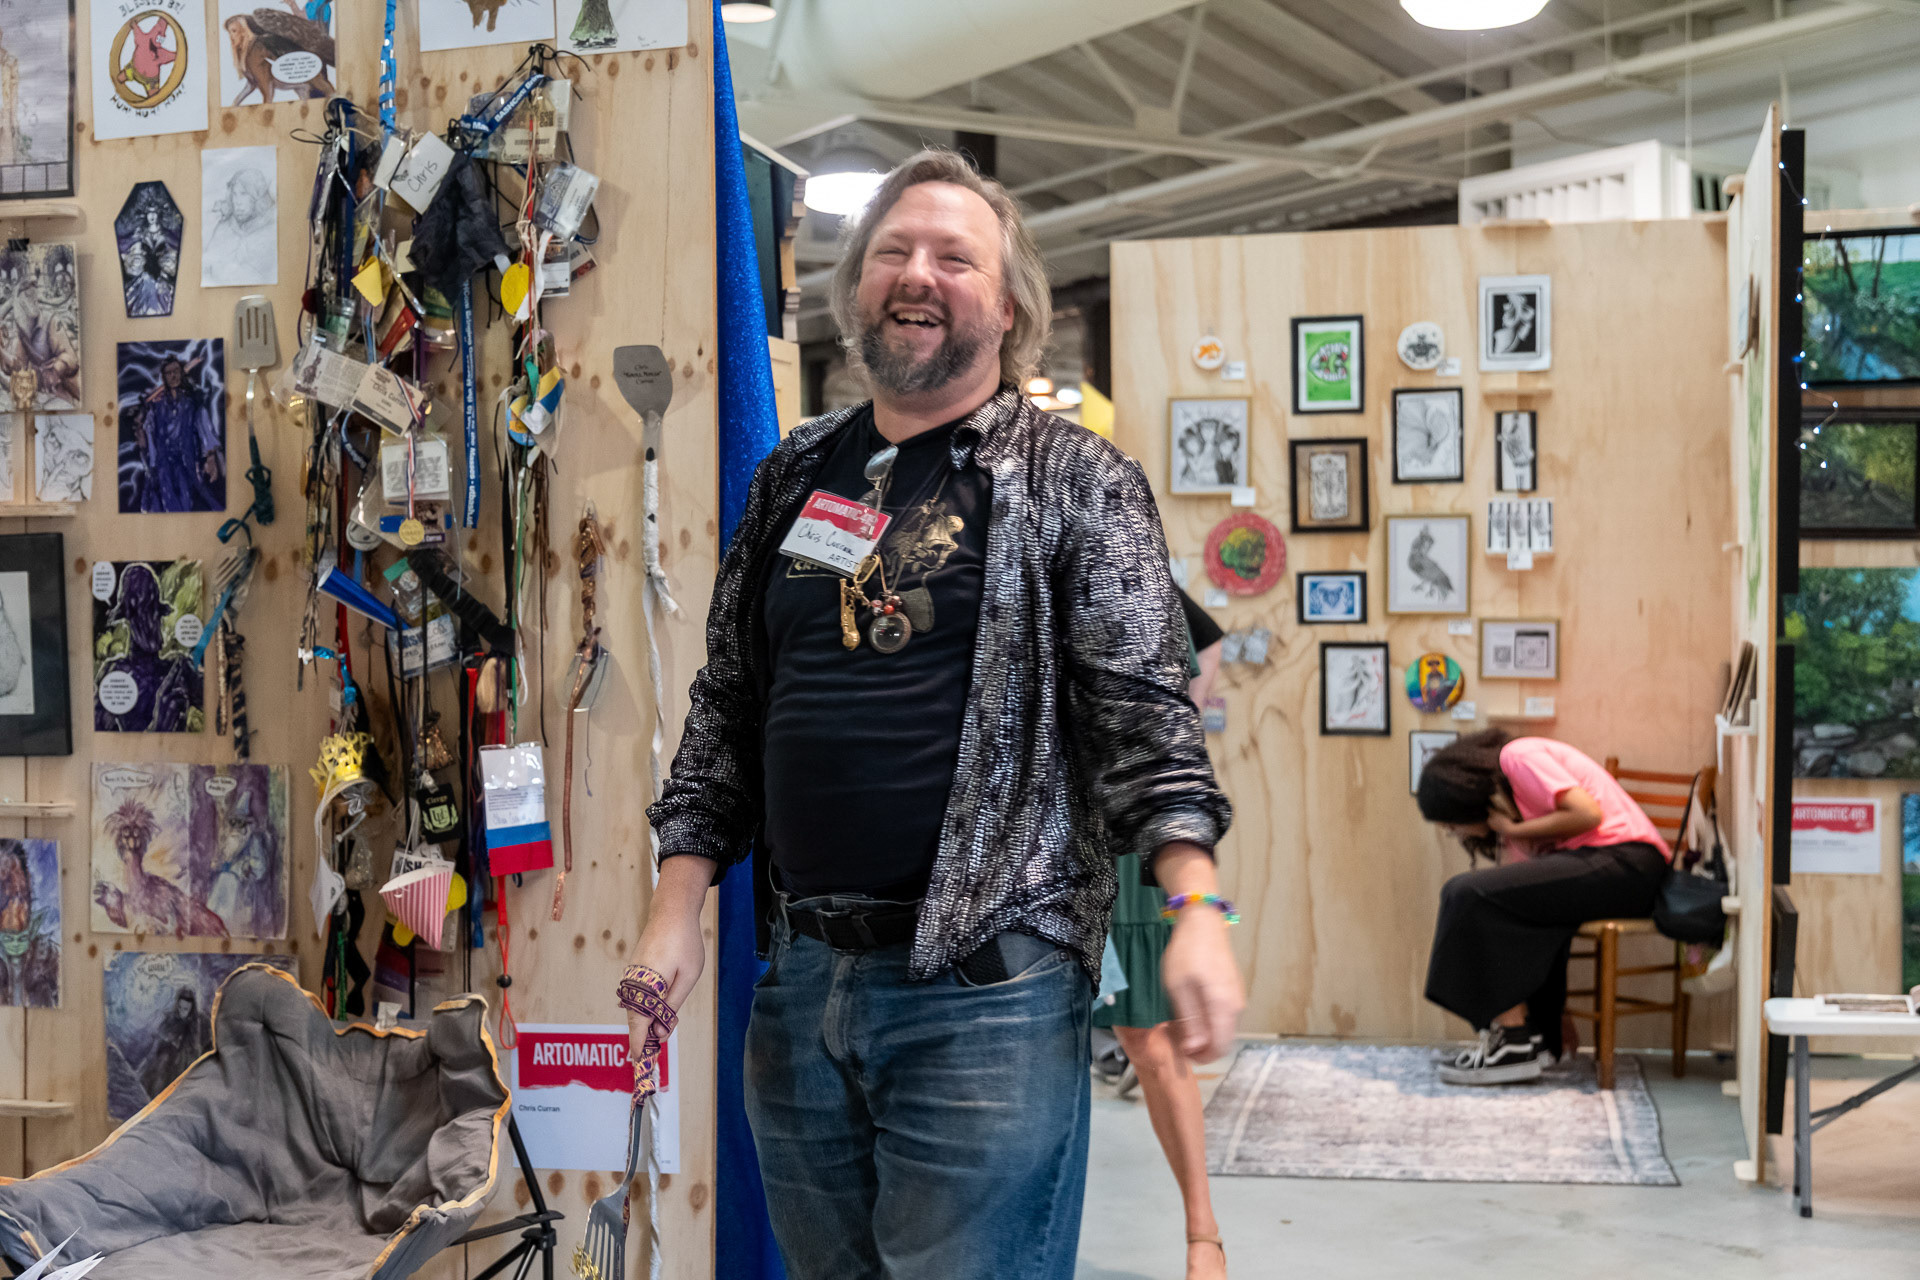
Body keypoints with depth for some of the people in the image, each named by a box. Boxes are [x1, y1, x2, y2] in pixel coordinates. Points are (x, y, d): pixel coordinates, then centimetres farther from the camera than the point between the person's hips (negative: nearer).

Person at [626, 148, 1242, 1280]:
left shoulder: (1076, 480, -1)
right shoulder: (796, 474, 13)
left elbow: (1146, 708, -7)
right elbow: (728, 707, 14)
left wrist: (1196, 905, -19)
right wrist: (677, 911, 7)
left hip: (988, 988, -5)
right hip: (800, 984, 5)